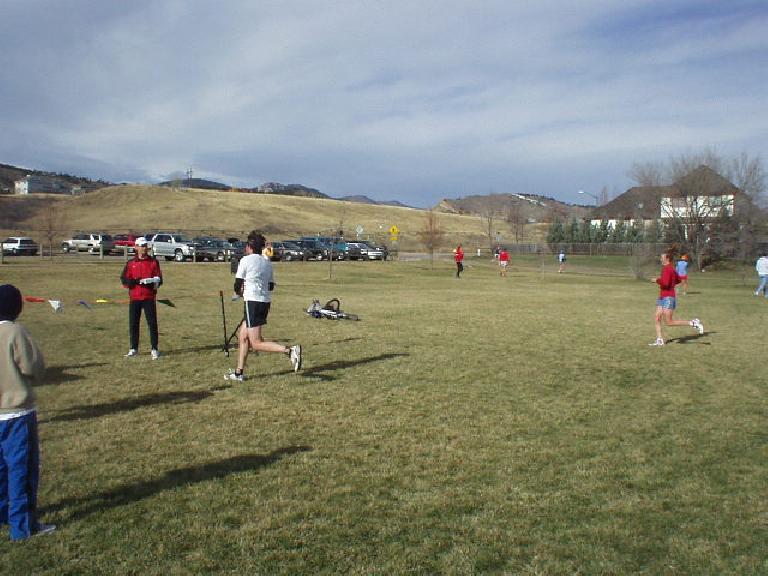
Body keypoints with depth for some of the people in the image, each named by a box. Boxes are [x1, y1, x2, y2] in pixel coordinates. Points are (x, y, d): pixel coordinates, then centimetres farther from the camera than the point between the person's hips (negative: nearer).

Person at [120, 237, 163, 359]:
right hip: (134, 298, 2)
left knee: (152, 323, -3)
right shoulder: (130, 263, 7)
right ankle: (134, 349, 18)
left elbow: (159, 279, 2)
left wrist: (153, 282, -20)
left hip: (149, 297, -1)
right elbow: (124, 280, -1)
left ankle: (154, 349, 4)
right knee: (133, 324, 5)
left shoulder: (154, 262, 5)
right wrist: (138, 281, -16)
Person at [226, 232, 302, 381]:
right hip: (265, 301, 8)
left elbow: (237, 286, -5)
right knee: (243, 337, 17)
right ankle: (238, 373, 21)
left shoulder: (246, 260, -7)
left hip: (253, 302, -8)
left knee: (256, 344, -6)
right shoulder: (267, 262, 12)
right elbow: (271, 286, 18)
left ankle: (290, 350, -23)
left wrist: (241, 293, 15)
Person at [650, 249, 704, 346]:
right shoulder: (671, 268, 14)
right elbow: (678, 280, 27)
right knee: (657, 319, 5)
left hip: (668, 297, -10)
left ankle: (693, 323, 0)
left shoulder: (667, 269, -16)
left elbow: (665, 283, -27)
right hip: (662, 297, 10)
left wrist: (656, 280, -11)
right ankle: (659, 340, 6)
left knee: (669, 322, -6)